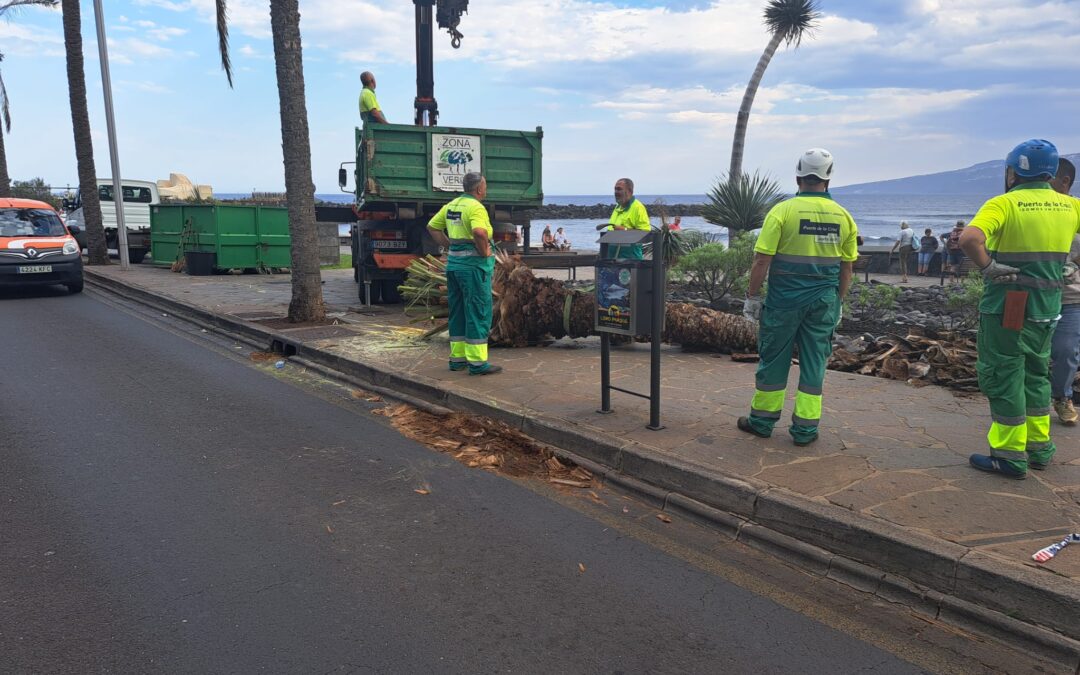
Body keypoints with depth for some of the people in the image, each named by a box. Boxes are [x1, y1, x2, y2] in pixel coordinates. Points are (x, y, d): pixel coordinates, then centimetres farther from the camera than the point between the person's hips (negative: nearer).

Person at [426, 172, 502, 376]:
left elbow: (432, 227, 21)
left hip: (453, 263, 9)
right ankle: (477, 362, -1)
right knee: (478, 313, -3)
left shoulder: (451, 205, 12)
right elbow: (479, 232, -33)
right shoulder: (476, 207, -14)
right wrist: (484, 252, -17)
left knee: (458, 312, 15)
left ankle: (457, 358, 21)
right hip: (474, 265, -8)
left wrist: (449, 245, 15)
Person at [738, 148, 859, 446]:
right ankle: (805, 429, 14)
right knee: (814, 364, 9)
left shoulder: (783, 211, -9)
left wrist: (752, 296, -2)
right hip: (824, 301, 3)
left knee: (773, 360, 8)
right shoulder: (843, 217, 4)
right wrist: (838, 301, 19)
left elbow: (761, 260, -11)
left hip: (785, 299, -3)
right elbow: (846, 268, 9)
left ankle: (762, 420, 20)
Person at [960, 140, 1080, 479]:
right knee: (1035, 375, 20)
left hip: (1007, 308, -6)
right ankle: (1039, 448, 30)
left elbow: (969, 239, -31)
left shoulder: (1004, 204, -13)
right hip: (1047, 309, 6)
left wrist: (988, 267, -17)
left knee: (1003, 377, 3)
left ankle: (1010, 457, 9)